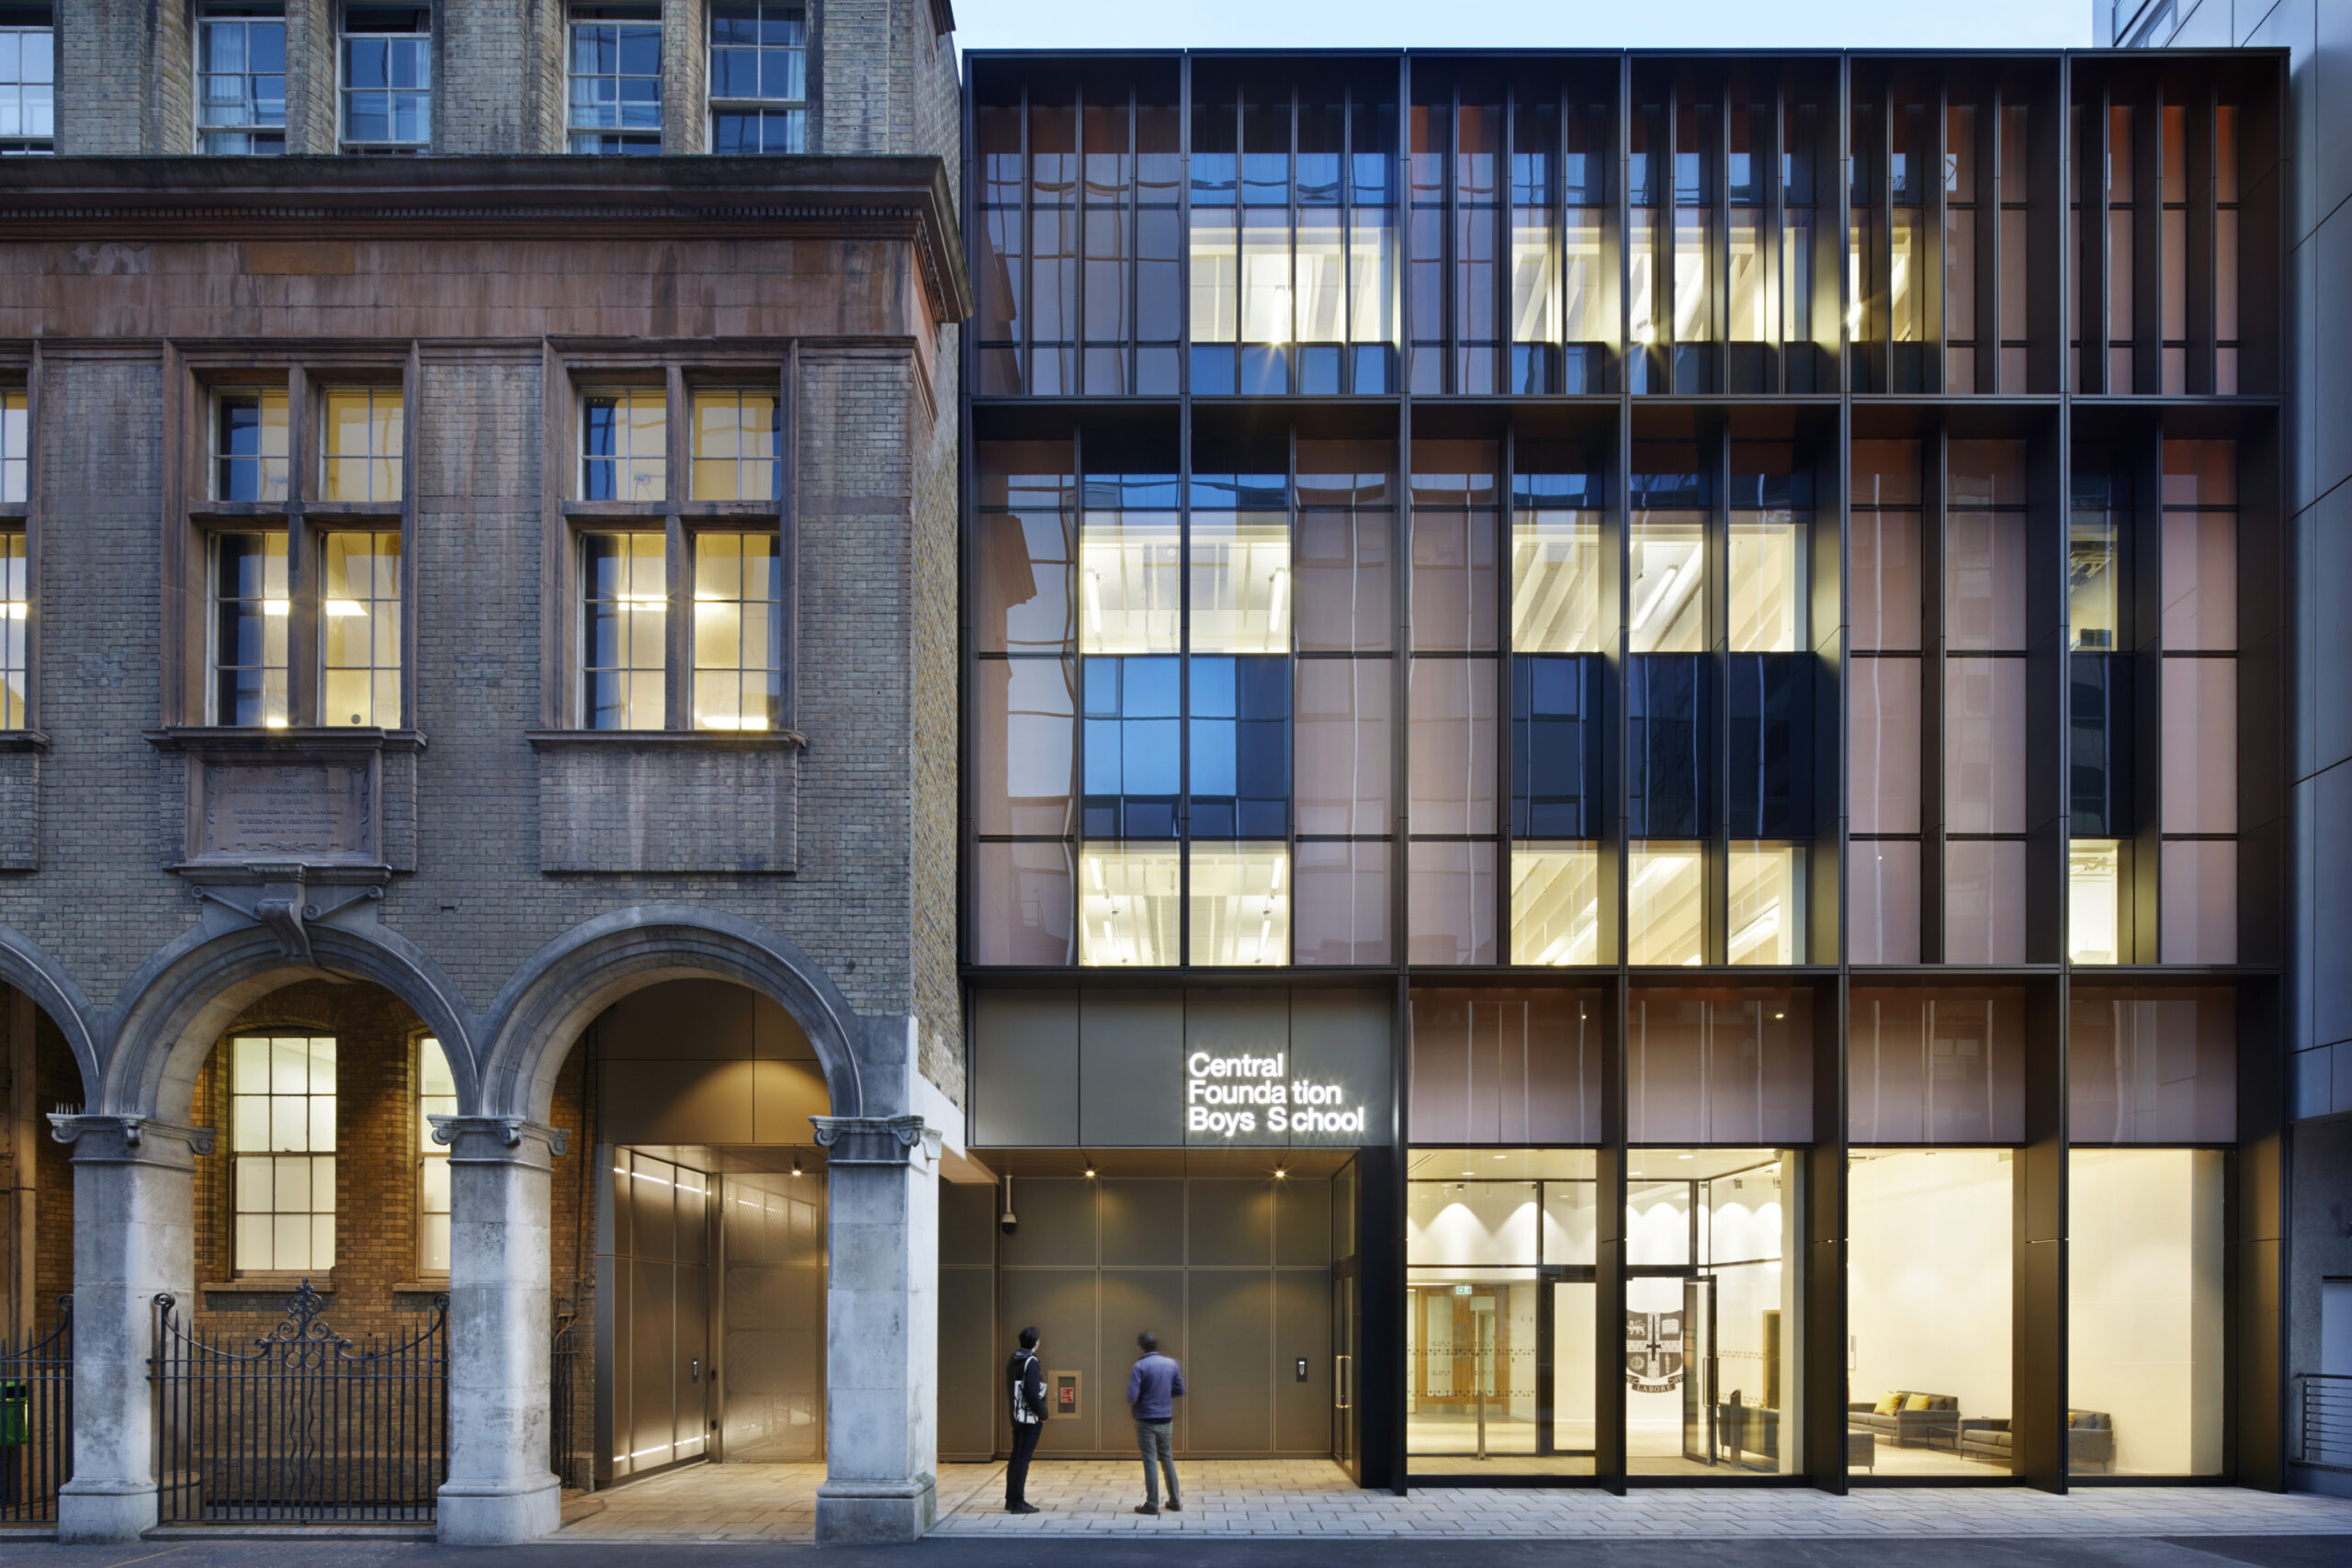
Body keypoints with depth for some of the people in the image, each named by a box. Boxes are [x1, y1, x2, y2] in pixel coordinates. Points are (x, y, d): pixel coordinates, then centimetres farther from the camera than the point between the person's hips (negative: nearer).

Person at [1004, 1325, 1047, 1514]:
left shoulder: (1014, 1361, 10)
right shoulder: (1031, 1362, -16)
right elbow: (1032, 1393, -22)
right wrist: (1043, 1414, -10)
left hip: (1016, 1416, 9)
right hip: (1030, 1418, -8)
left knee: (1016, 1457, 15)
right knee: (1023, 1459, -5)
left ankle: (1011, 1499, 22)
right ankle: (1018, 1502, -4)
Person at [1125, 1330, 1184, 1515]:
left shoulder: (1140, 1366, -14)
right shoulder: (1171, 1363, 2)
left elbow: (1132, 1396, -18)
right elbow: (1180, 1389, 9)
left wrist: (1132, 1401, 4)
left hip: (1146, 1420, -5)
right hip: (1166, 1419, 5)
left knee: (1150, 1462, 1)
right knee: (1167, 1459, 16)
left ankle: (1152, 1504, 3)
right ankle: (1175, 1501, 20)